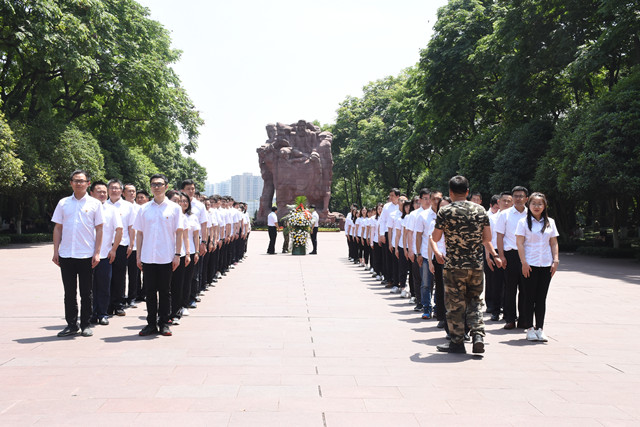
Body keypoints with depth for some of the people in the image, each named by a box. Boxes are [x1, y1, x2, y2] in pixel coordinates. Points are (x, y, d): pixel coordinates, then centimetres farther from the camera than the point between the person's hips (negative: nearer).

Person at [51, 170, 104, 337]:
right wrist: (55, 251, 4)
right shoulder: (63, 203, 9)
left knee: (86, 292, 5)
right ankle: (71, 324, 17)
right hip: (66, 255, 2)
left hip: (87, 255, -2)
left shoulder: (95, 204, 2)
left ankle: (85, 325, 15)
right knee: (69, 292, 8)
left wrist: (97, 253, -6)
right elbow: (58, 228, 11)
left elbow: (99, 229, 1)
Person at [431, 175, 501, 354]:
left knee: (455, 304, 6)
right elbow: (487, 239, 2)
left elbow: (435, 238, 0)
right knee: (474, 301, 17)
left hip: (454, 266, -3)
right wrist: (494, 255, 17)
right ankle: (478, 335, 3)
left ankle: (457, 342, 14)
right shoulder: (480, 210, 3)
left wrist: (440, 227, 17)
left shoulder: (445, 212, -8)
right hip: (476, 265, 4)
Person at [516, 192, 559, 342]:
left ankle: (540, 328, 11)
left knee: (542, 297, 6)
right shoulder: (523, 222, -1)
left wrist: (555, 261, 2)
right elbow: (520, 243, -5)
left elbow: (554, 243, 12)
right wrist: (524, 263, -12)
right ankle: (529, 329, 6)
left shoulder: (550, 222, 11)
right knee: (529, 297, 0)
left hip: (546, 265, 3)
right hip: (530, 265, -3)